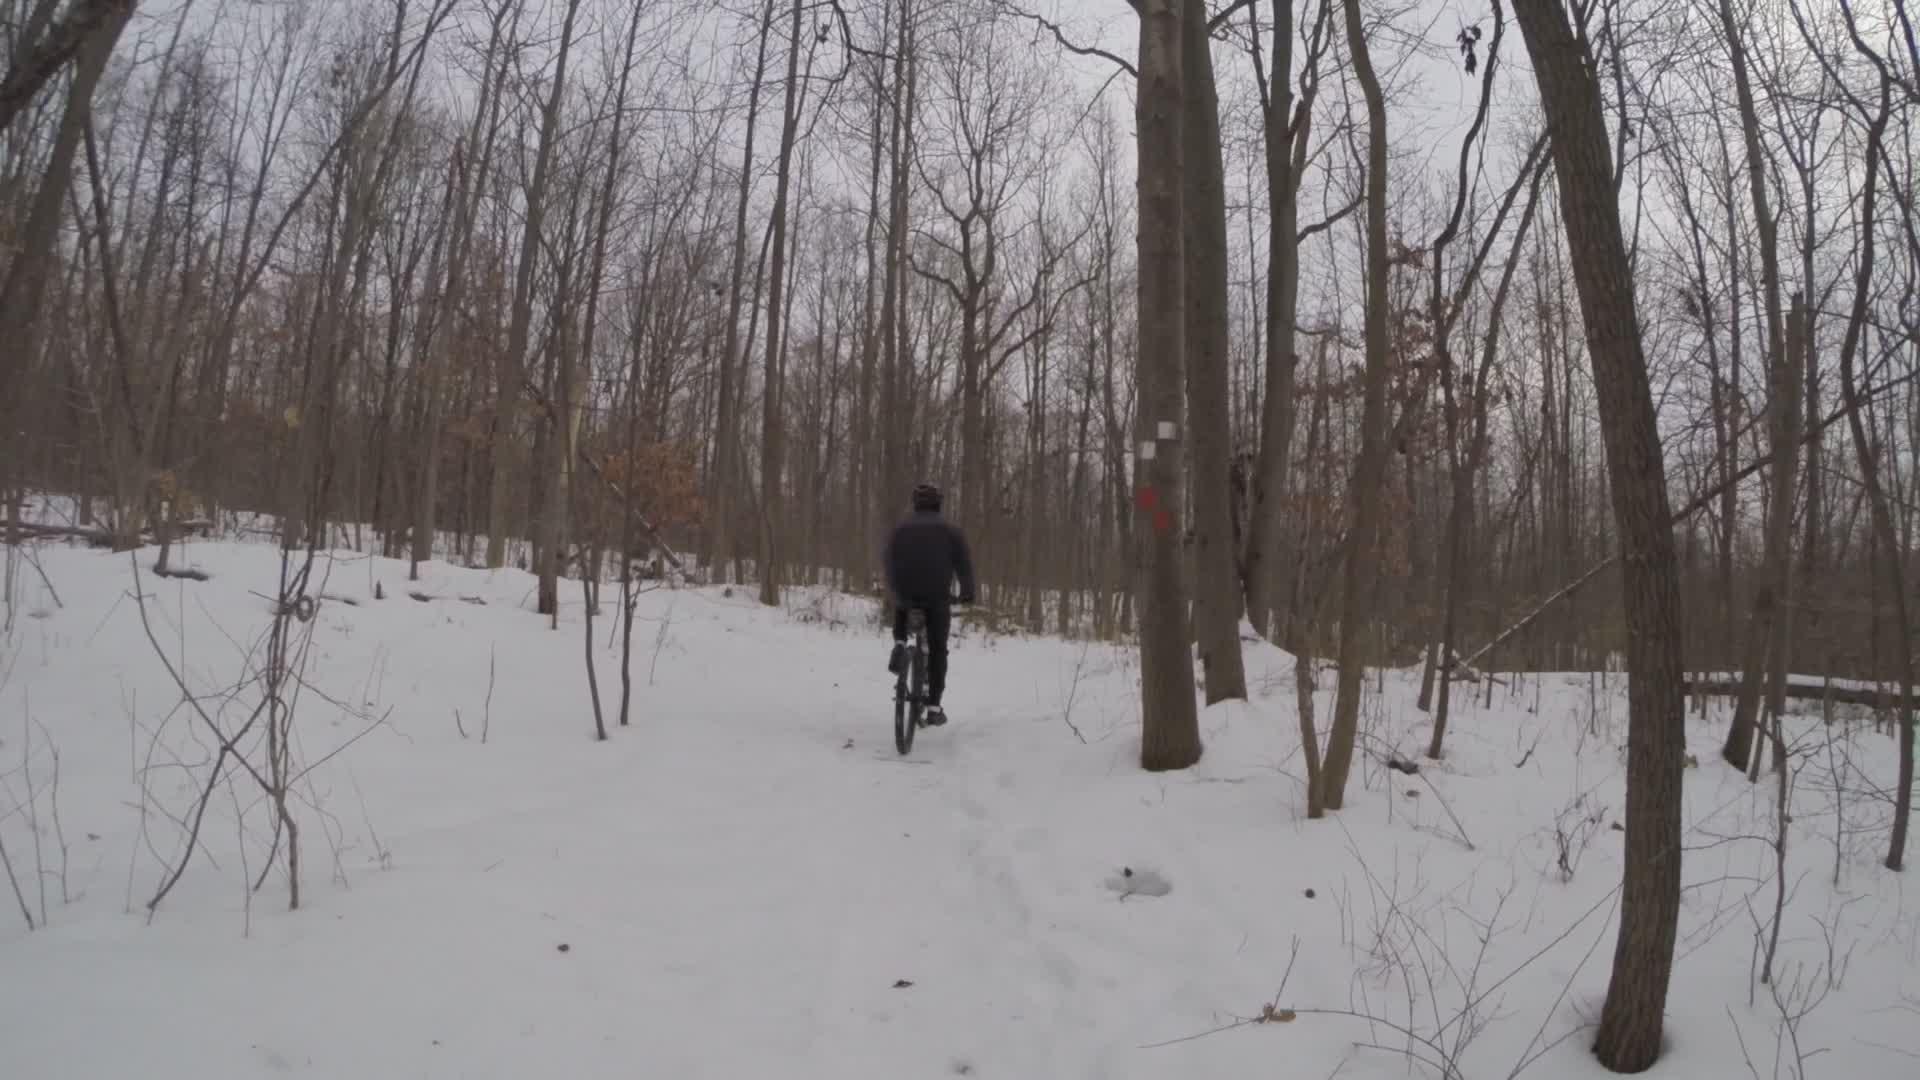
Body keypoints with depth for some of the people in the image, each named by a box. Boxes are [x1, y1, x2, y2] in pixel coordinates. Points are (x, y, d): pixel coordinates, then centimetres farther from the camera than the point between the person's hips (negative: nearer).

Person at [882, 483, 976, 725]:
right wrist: (967, 592, 15)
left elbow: (889, 564, 9)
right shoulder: (950, 530, 5)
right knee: (937, 650, 8)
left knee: (900, 609, 37)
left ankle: (900, 646, 7)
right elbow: (963, 563, 2)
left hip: (906, 594, 1)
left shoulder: (900, 528, 10)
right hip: (937, 597, -1)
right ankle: (934, 707, 5)